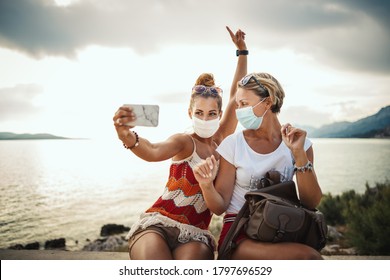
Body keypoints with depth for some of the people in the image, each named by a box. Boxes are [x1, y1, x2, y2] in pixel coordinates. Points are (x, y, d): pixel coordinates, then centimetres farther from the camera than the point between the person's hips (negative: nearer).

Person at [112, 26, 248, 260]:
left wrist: (242, 51, 10)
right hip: (157, 224, -3)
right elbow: (153, 152, -27)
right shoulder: (184, 141, -5)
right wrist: (127, 137, -48)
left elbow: (237, 96, 10)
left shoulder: (222, 140, 10)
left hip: (195, 233, 4)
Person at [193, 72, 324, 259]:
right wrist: (207, 185, -23)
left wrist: (299, 154, -17)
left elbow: (311, 203, -8)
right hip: (239, 235, -3)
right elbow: (219, 207, -2)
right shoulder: (232, 145, -2)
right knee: (308, 257, -29)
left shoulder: (299, 143, 1)